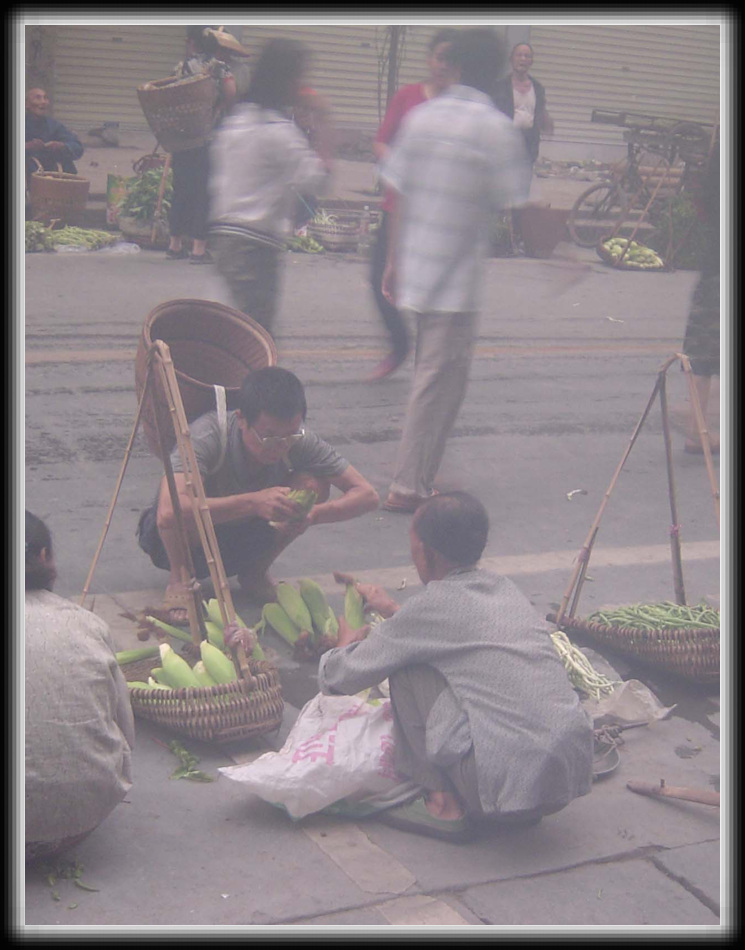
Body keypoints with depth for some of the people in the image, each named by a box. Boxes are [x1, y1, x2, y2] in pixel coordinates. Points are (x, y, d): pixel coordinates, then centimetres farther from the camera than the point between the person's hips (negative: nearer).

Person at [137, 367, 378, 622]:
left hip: (242, 535, 4)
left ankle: (255, 572, 1)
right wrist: (253, 502, -53)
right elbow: (168, 512, -49)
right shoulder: (208, 435, -34)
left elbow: (367, 495, -21)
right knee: (187, 507, -39)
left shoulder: (299, 441, -22)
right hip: (174, 540, -4)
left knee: (314, 484, -21)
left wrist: (314, 513, -41)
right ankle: (179, 578, -9)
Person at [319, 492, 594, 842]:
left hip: (507, 784, -7)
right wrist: (392, 610, 45)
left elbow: (342, 678, 6)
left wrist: (346, 642, 28)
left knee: (407, 666, 4)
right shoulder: (505, 589, 13)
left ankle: (443, 805, 7)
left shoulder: (431, 606, -6)